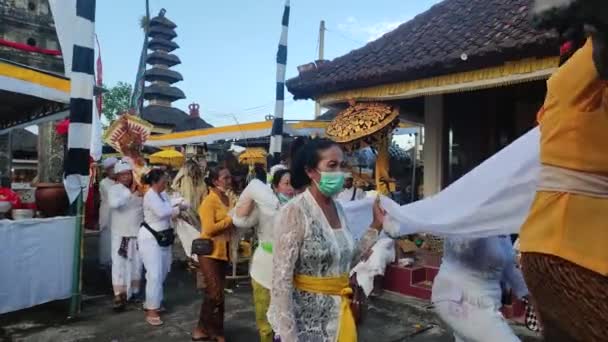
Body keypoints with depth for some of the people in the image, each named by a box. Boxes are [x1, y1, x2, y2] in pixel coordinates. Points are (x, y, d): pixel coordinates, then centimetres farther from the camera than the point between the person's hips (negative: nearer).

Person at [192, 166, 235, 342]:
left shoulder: (227, 199, 8)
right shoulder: (209, 201, -16)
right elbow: (209, 229, -25)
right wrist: (231, 219, -20)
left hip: (223, 251, 8)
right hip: (209, 252, -8)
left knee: (212, 293, 16)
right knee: (216, 294, -4)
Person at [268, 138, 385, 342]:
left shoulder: (338, 208, 2)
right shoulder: (295, 212, -19)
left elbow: (347, 260, 9)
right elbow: (281, 280, -19)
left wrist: (376, 226, 6)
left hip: (338, 312, 7)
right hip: (306, 318, -7)